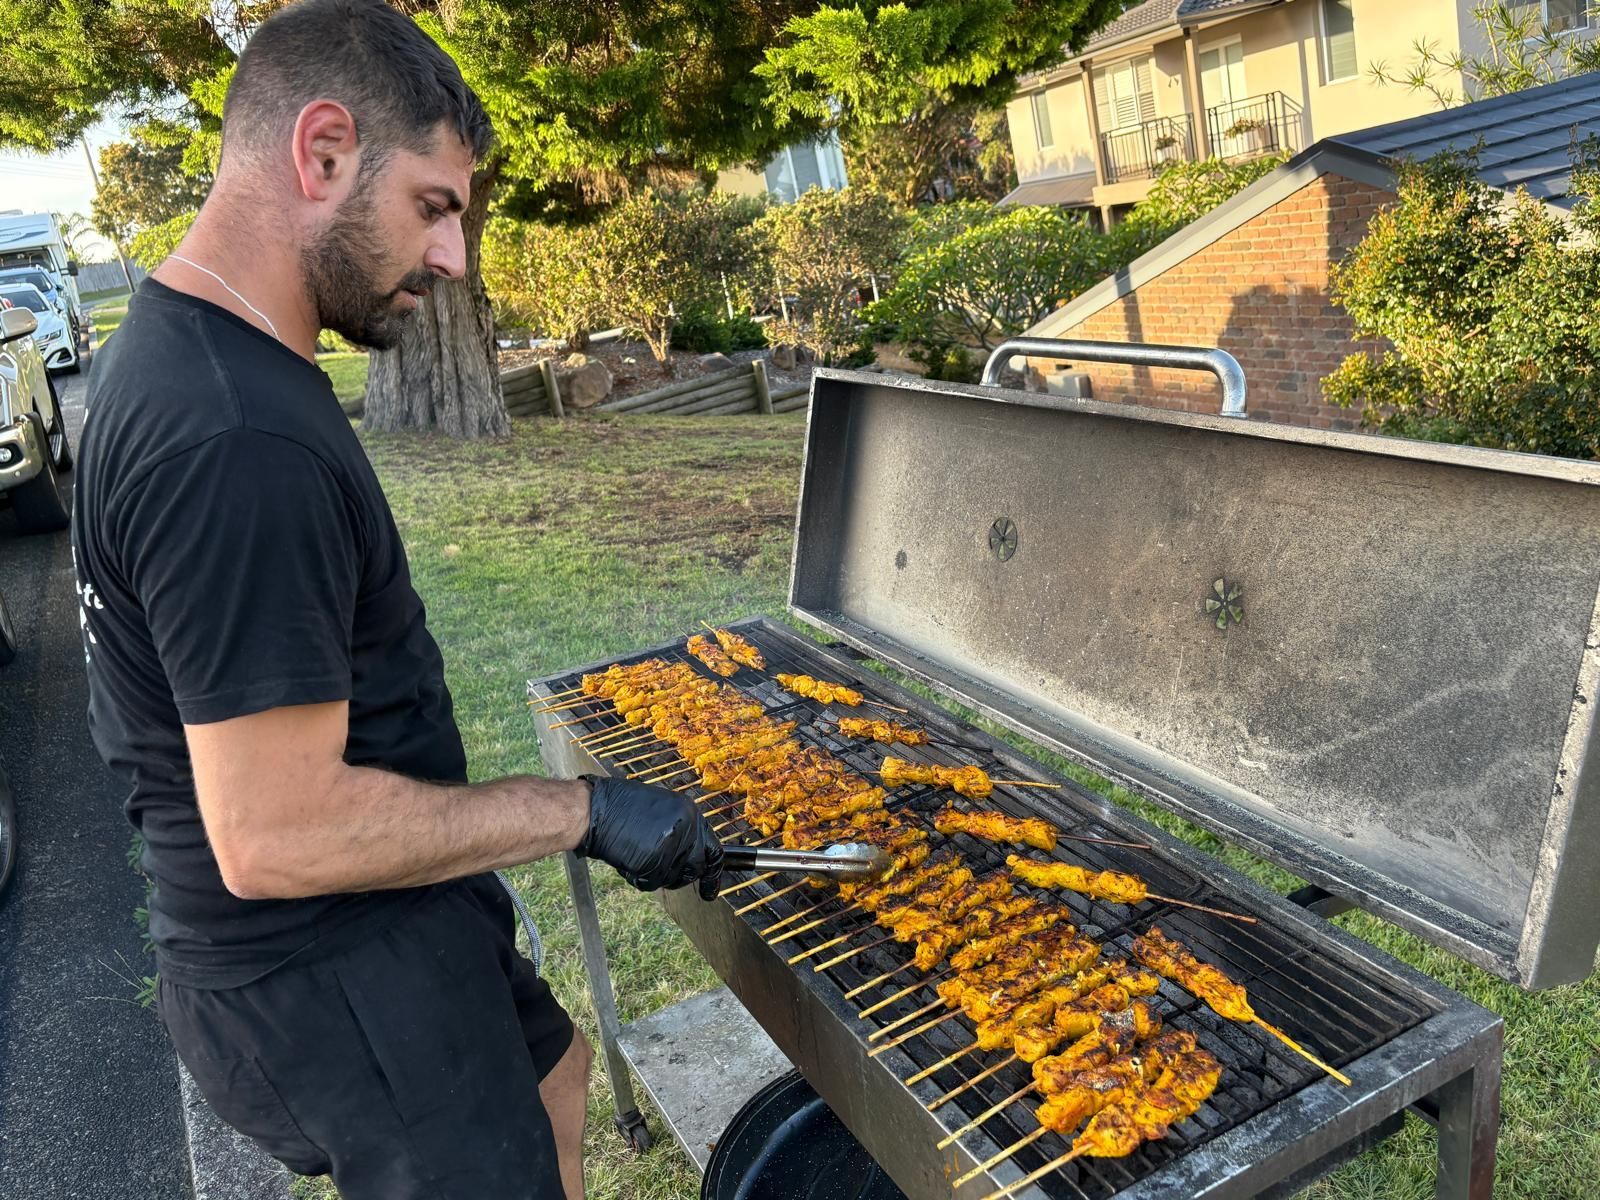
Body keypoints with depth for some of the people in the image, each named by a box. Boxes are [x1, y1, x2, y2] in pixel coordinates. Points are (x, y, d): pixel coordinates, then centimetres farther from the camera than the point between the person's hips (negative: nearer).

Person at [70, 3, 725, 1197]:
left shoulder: (181, 348, 4)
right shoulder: (236, 442, -31)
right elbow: (273, 837, -30)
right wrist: (582, 810, -21)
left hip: (368, 925, 10)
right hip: (329, 986, -10)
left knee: (548, 1058, 29)